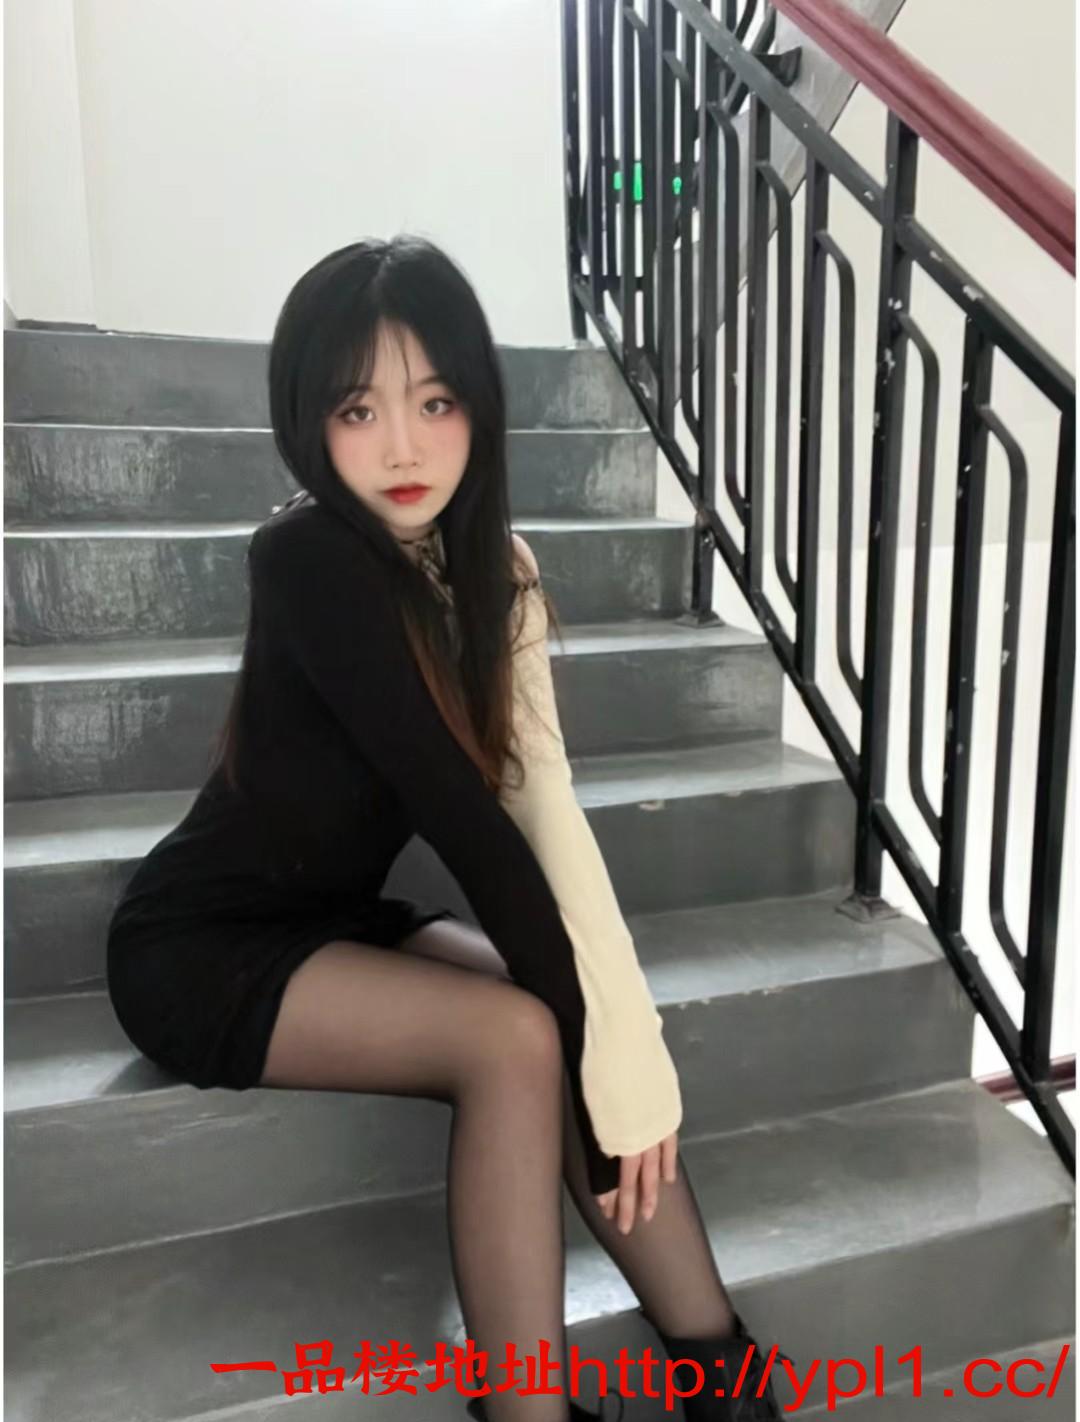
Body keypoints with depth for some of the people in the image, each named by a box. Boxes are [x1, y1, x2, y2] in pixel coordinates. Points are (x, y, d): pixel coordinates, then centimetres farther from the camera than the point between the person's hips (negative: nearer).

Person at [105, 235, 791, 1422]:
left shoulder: (492, 565, -4)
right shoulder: (309, 557, -25)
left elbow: (547, 804, -15)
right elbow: (460, 812, -28)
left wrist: (626, 1032, -25)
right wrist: (593, 1033, -23)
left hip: (337, 921, 6)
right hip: (201, 948, -6)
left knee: (572, 1030, -15)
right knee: (517, 1038, -25)